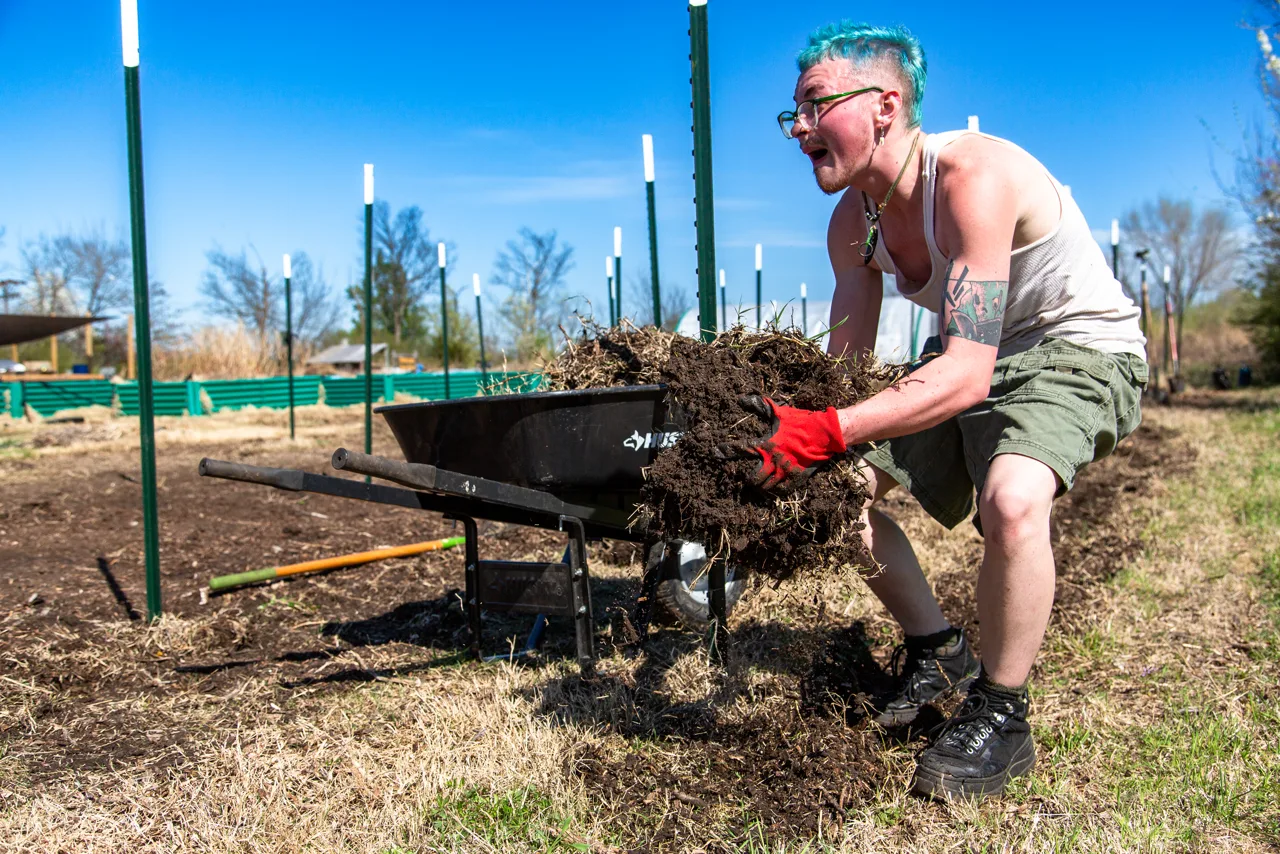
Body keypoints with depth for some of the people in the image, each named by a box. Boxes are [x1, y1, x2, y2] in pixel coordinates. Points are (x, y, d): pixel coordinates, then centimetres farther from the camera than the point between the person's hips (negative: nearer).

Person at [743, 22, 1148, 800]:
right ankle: (935, 649, 16)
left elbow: (968, 376, -38)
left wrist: (827, 433, -47)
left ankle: (1001, 718, -11)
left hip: (1081, 351, -7)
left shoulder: (973, 178, -30)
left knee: (1010, 498, -36)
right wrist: (790, 422, -24)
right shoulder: (853, 220, -6)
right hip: (969, 357, 8)